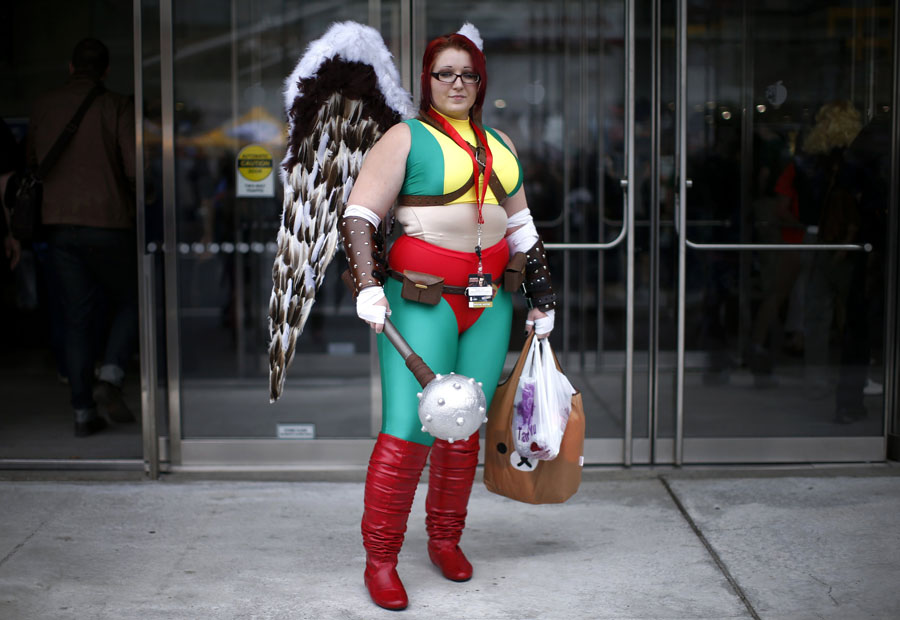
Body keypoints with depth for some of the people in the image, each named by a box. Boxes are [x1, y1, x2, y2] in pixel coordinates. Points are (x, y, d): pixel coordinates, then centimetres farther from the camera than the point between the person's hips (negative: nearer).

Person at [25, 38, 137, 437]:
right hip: (107, 221, -4)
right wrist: (134, 195, 8)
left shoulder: (42, 107, 7)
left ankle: (83, 412, 7)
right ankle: (110, 378, -8)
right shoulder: (116, 107, -6)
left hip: (58, 222, 4)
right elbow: (136, 168, -13)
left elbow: (30, 164, 15)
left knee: (76, 316, 9)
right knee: (128, 301, 13)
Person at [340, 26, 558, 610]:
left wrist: (543, 295, 20)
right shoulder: (407, 138, 1)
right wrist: (368, 286, -17)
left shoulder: (500, 144, 18)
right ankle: (380, 558, -1)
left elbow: (521, 225, 24)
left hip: (489, 301, 5)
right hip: (423, 298, -5)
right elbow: (359, 215, -5)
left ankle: (446, 539, 24)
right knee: (408, 428, -11)